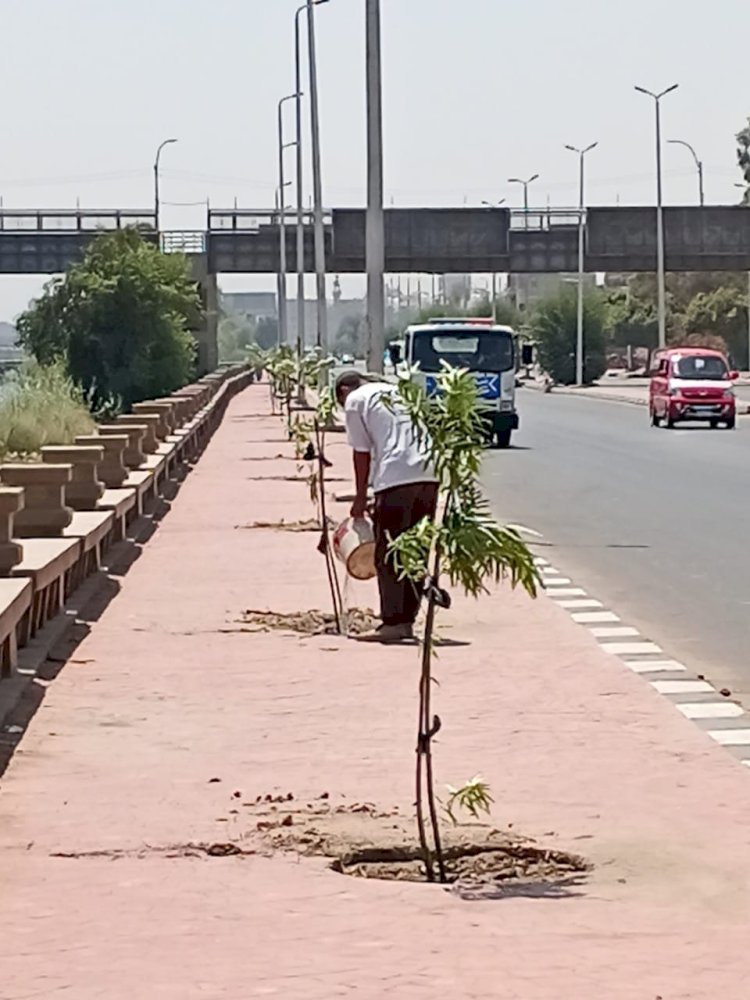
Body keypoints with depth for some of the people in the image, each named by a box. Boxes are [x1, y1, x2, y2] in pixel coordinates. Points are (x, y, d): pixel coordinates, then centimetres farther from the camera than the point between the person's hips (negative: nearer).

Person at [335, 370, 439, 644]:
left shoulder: (355, 400, 10)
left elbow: (362, 452, 6)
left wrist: (360, 497, 16)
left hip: (395, 479, -6)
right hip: (428, 476, 6)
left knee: (388, 556, 0)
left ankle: (393, 623, -2)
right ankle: (407, 620, 13)